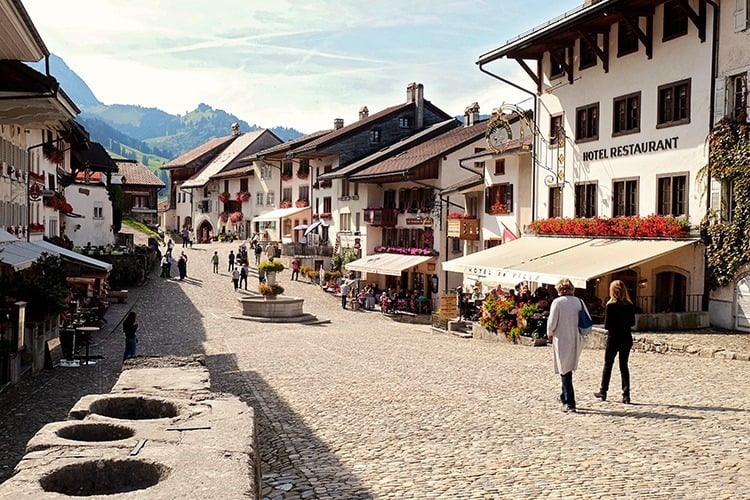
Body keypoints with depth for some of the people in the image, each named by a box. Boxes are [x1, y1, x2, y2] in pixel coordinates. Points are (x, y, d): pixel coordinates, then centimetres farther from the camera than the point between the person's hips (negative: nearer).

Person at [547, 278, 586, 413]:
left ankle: (569, 403, -3)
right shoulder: (579, 301, 3)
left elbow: (552, 322, -11)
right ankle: (565, 397, 29)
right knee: (568, 369, 20)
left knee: (565, 371, 1)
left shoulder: (557, 302, -11)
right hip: (577, 341, 5)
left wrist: (550, 334, 8)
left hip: (562, 340, -5)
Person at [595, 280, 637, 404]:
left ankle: (603, 391, 20)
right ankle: (626, 395, 5)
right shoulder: (630, 306, 0)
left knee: (608, 365, 11)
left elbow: (607, 325, -14)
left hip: (614, 338, -4)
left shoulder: (611, 306, -14)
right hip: (627, 338, 4)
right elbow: (632, 322, 8)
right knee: (624, 366, 10)